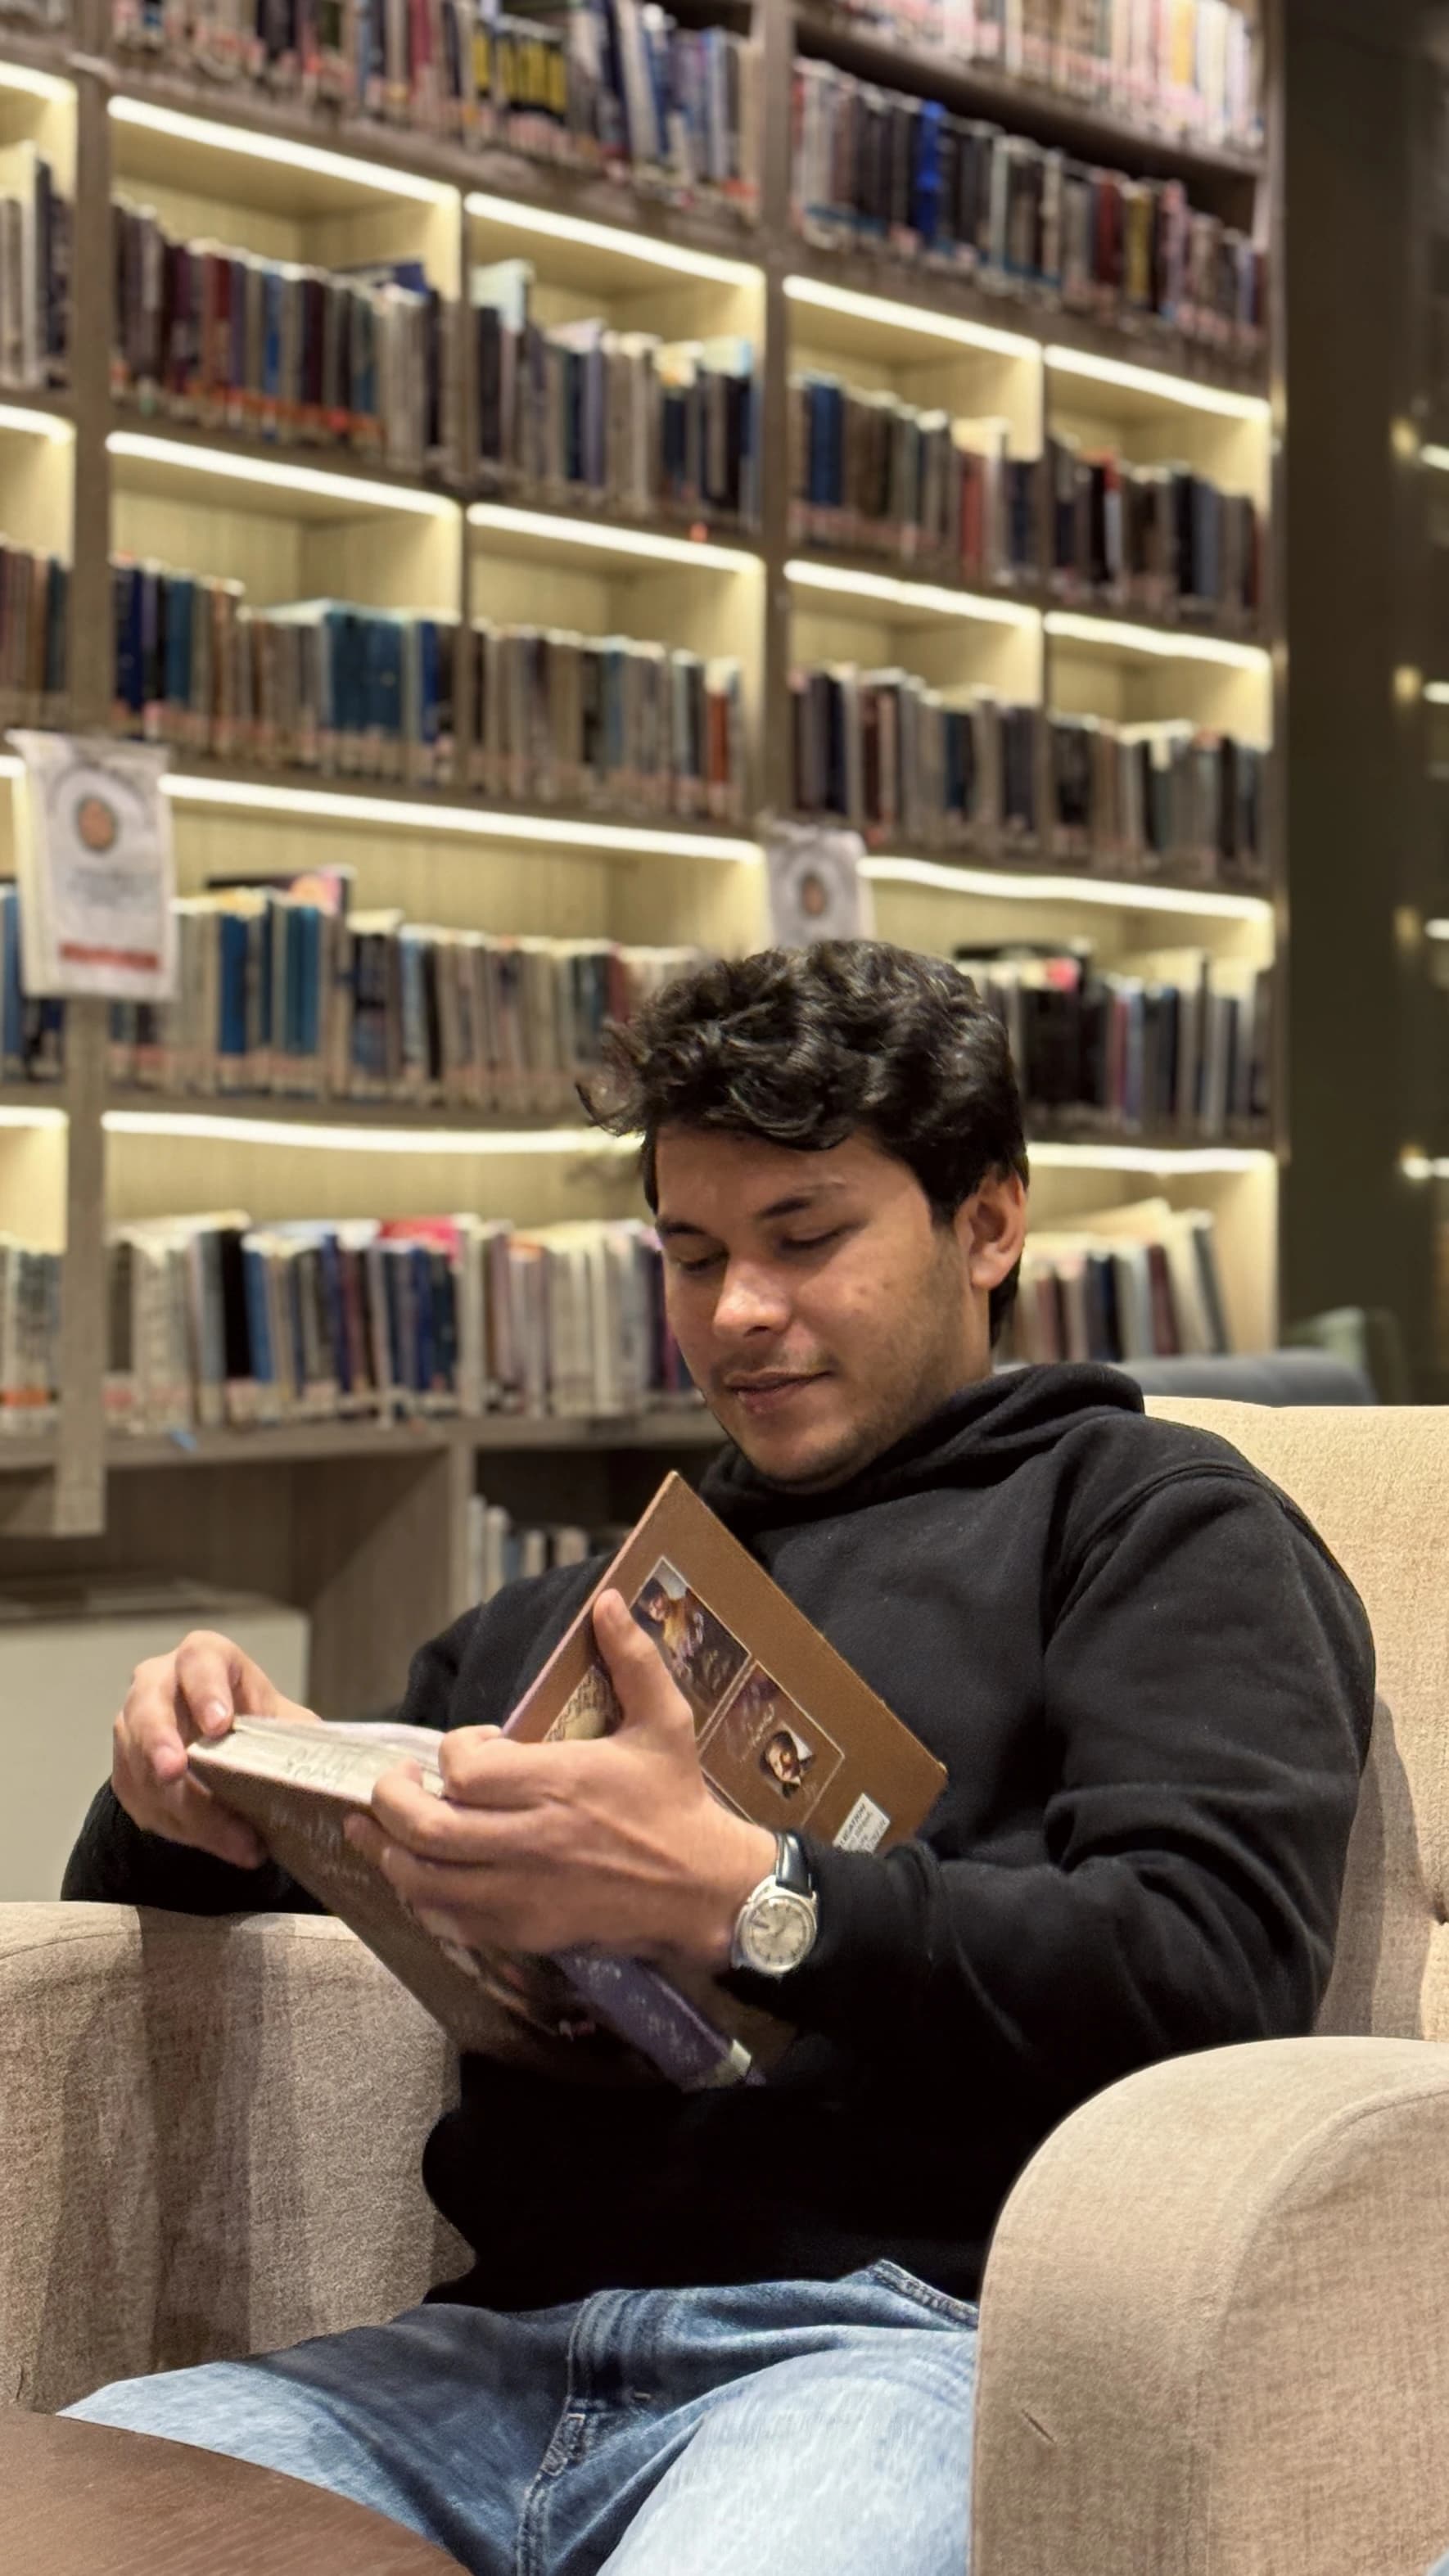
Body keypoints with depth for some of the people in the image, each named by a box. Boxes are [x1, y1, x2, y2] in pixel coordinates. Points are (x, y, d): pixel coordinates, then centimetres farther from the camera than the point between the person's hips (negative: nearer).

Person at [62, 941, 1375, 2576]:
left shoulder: (1151, 1518, 13)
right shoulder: (570, 1612, 30)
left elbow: (1212, 1965, -5)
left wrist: (740, 1903, -16)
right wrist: (194, 1793, 9)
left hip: (900, 2333, -5)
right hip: (510, 2349, 6)